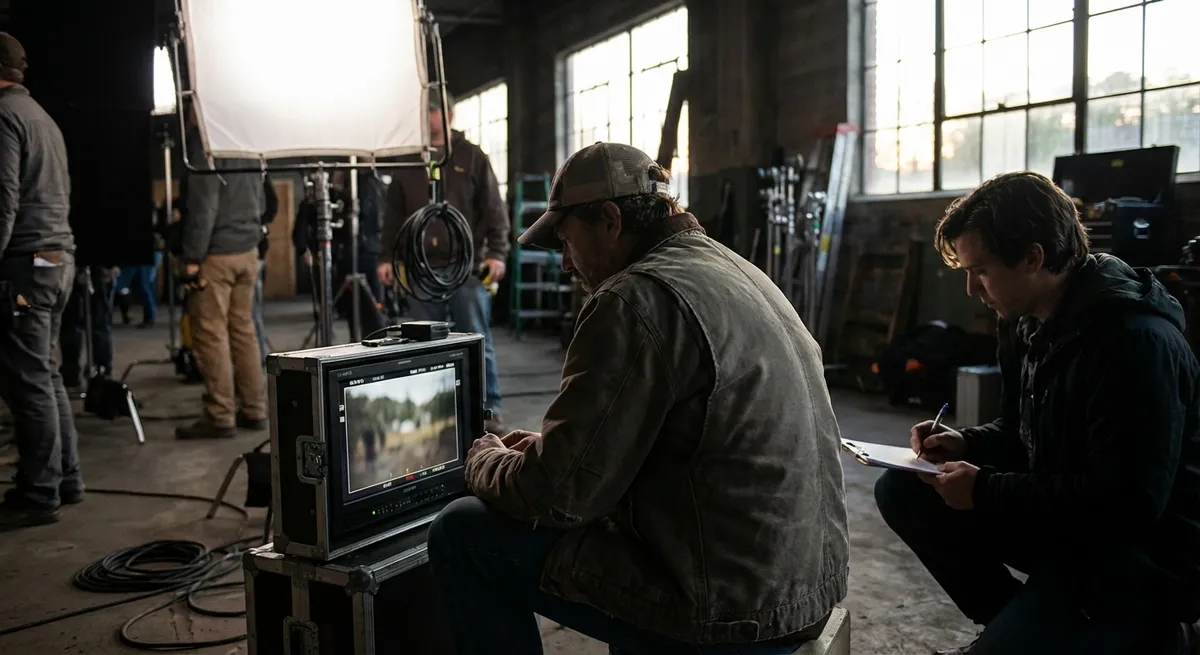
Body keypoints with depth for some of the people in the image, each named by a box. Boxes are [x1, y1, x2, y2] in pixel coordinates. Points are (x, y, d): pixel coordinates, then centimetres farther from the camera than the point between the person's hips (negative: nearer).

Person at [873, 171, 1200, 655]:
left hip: (1140, 555, -8)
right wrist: (964, 445, -4)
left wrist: (985, 491, -23)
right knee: (901, 491, 0)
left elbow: (1128, 504, -27)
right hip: (1064, 521, 9)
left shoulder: (1135, 339, -25)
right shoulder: (1028, 323, 3)